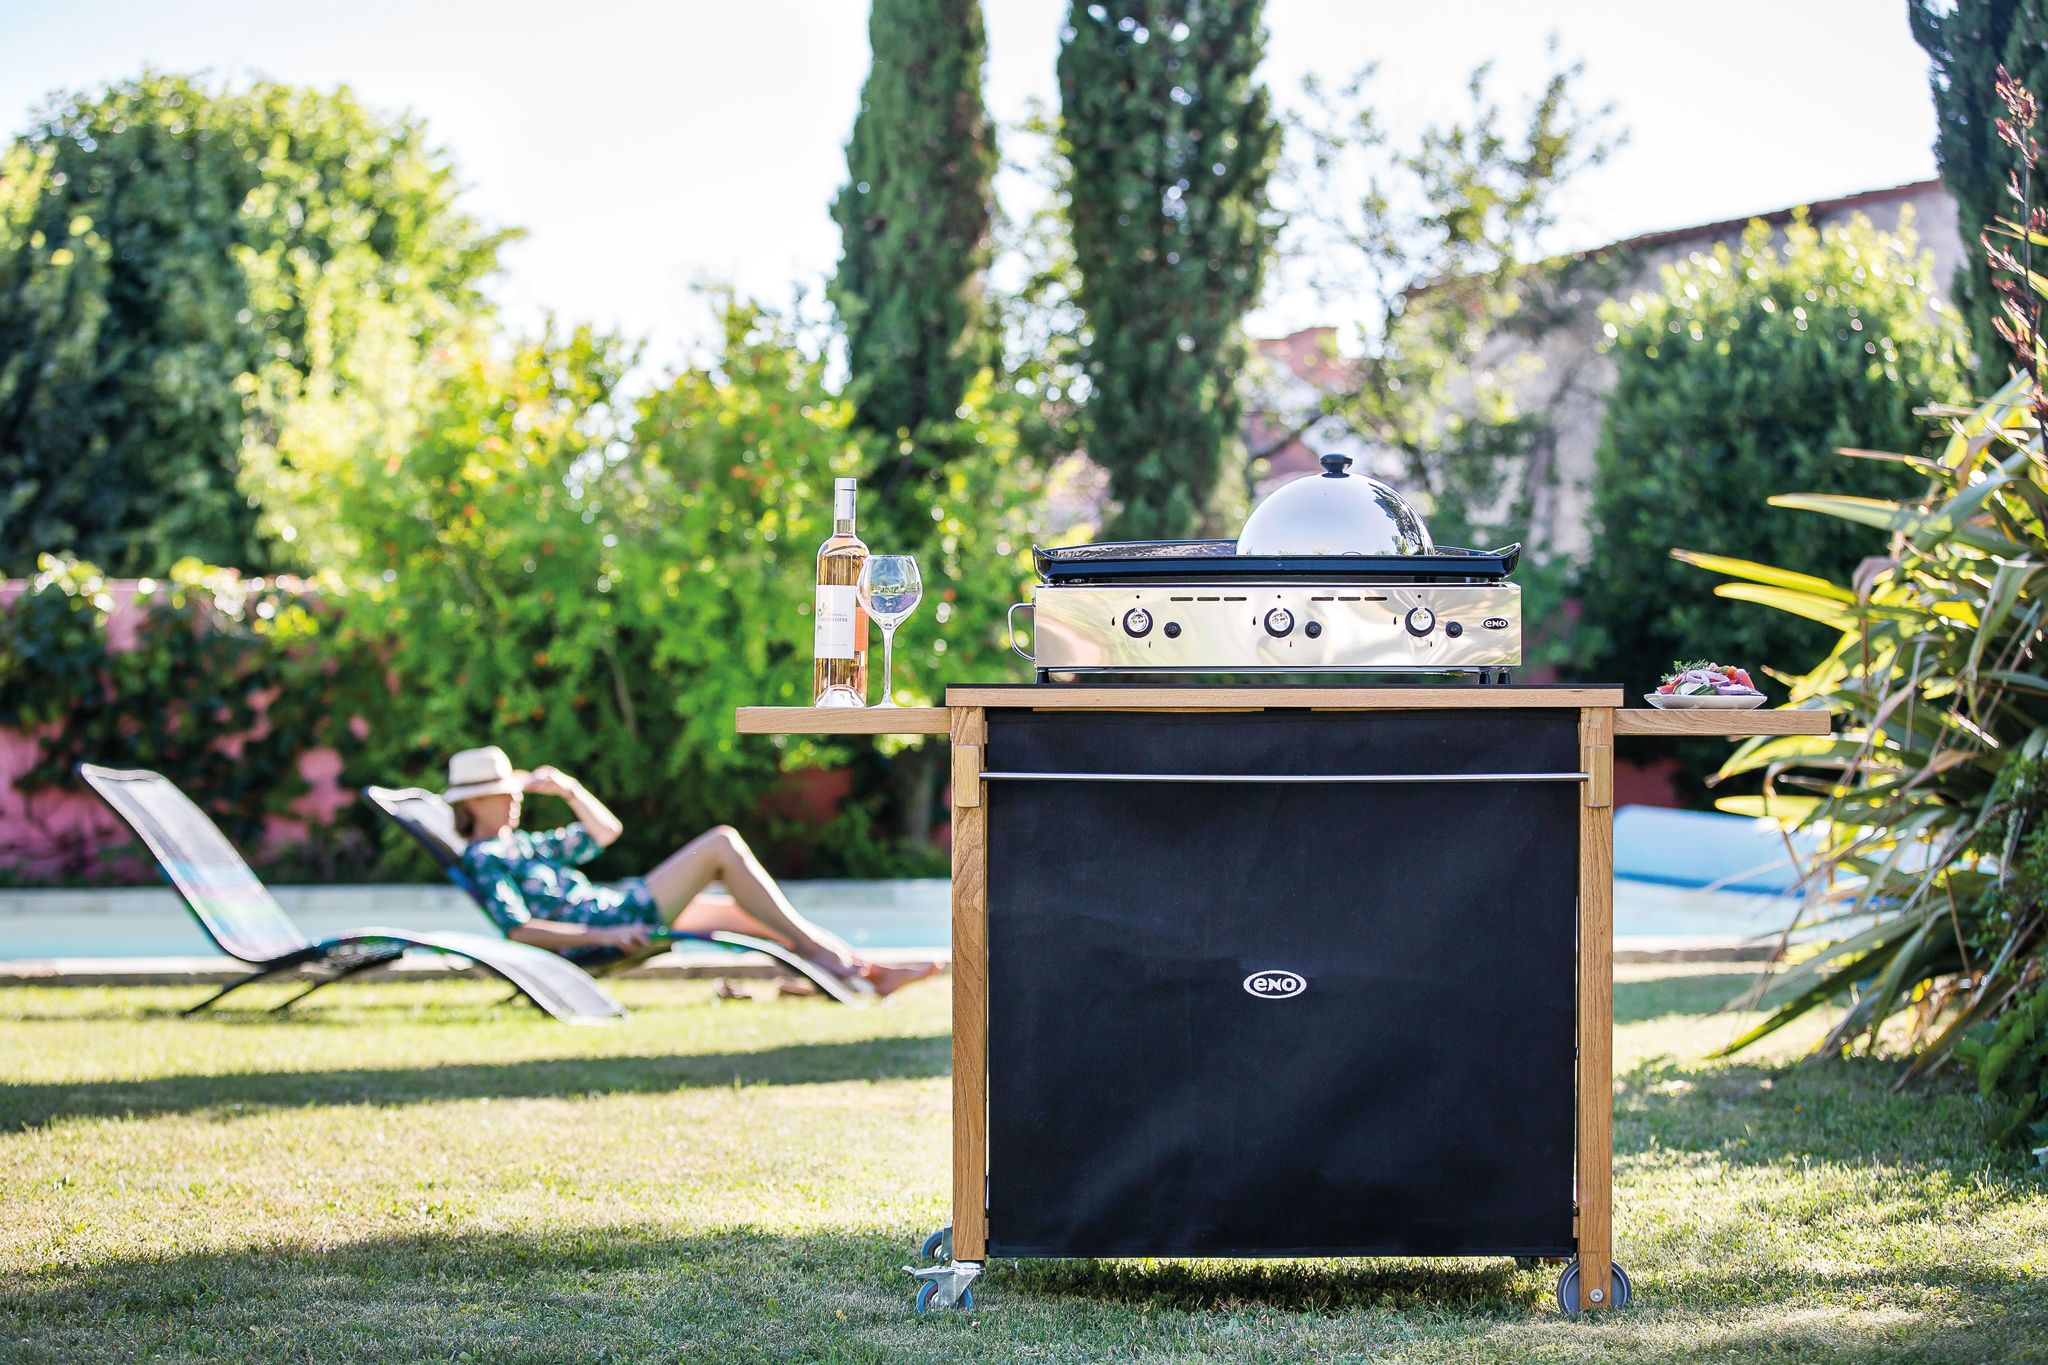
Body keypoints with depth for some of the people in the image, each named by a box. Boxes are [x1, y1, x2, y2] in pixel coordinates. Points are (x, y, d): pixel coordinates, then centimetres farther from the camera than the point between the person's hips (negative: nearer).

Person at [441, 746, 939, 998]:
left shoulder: (520, 845, 23)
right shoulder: (483, 859, -6)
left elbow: (605, 830, 28)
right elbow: (518, 929, -20)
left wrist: (568, 789, 12)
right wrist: (600, 935, -27)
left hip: (624, 912, 10)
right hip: (616, 921, -10)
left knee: (758, 911, 6)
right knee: (723, 842, -13)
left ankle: (872, 972, 3)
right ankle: (817, 949, -11)